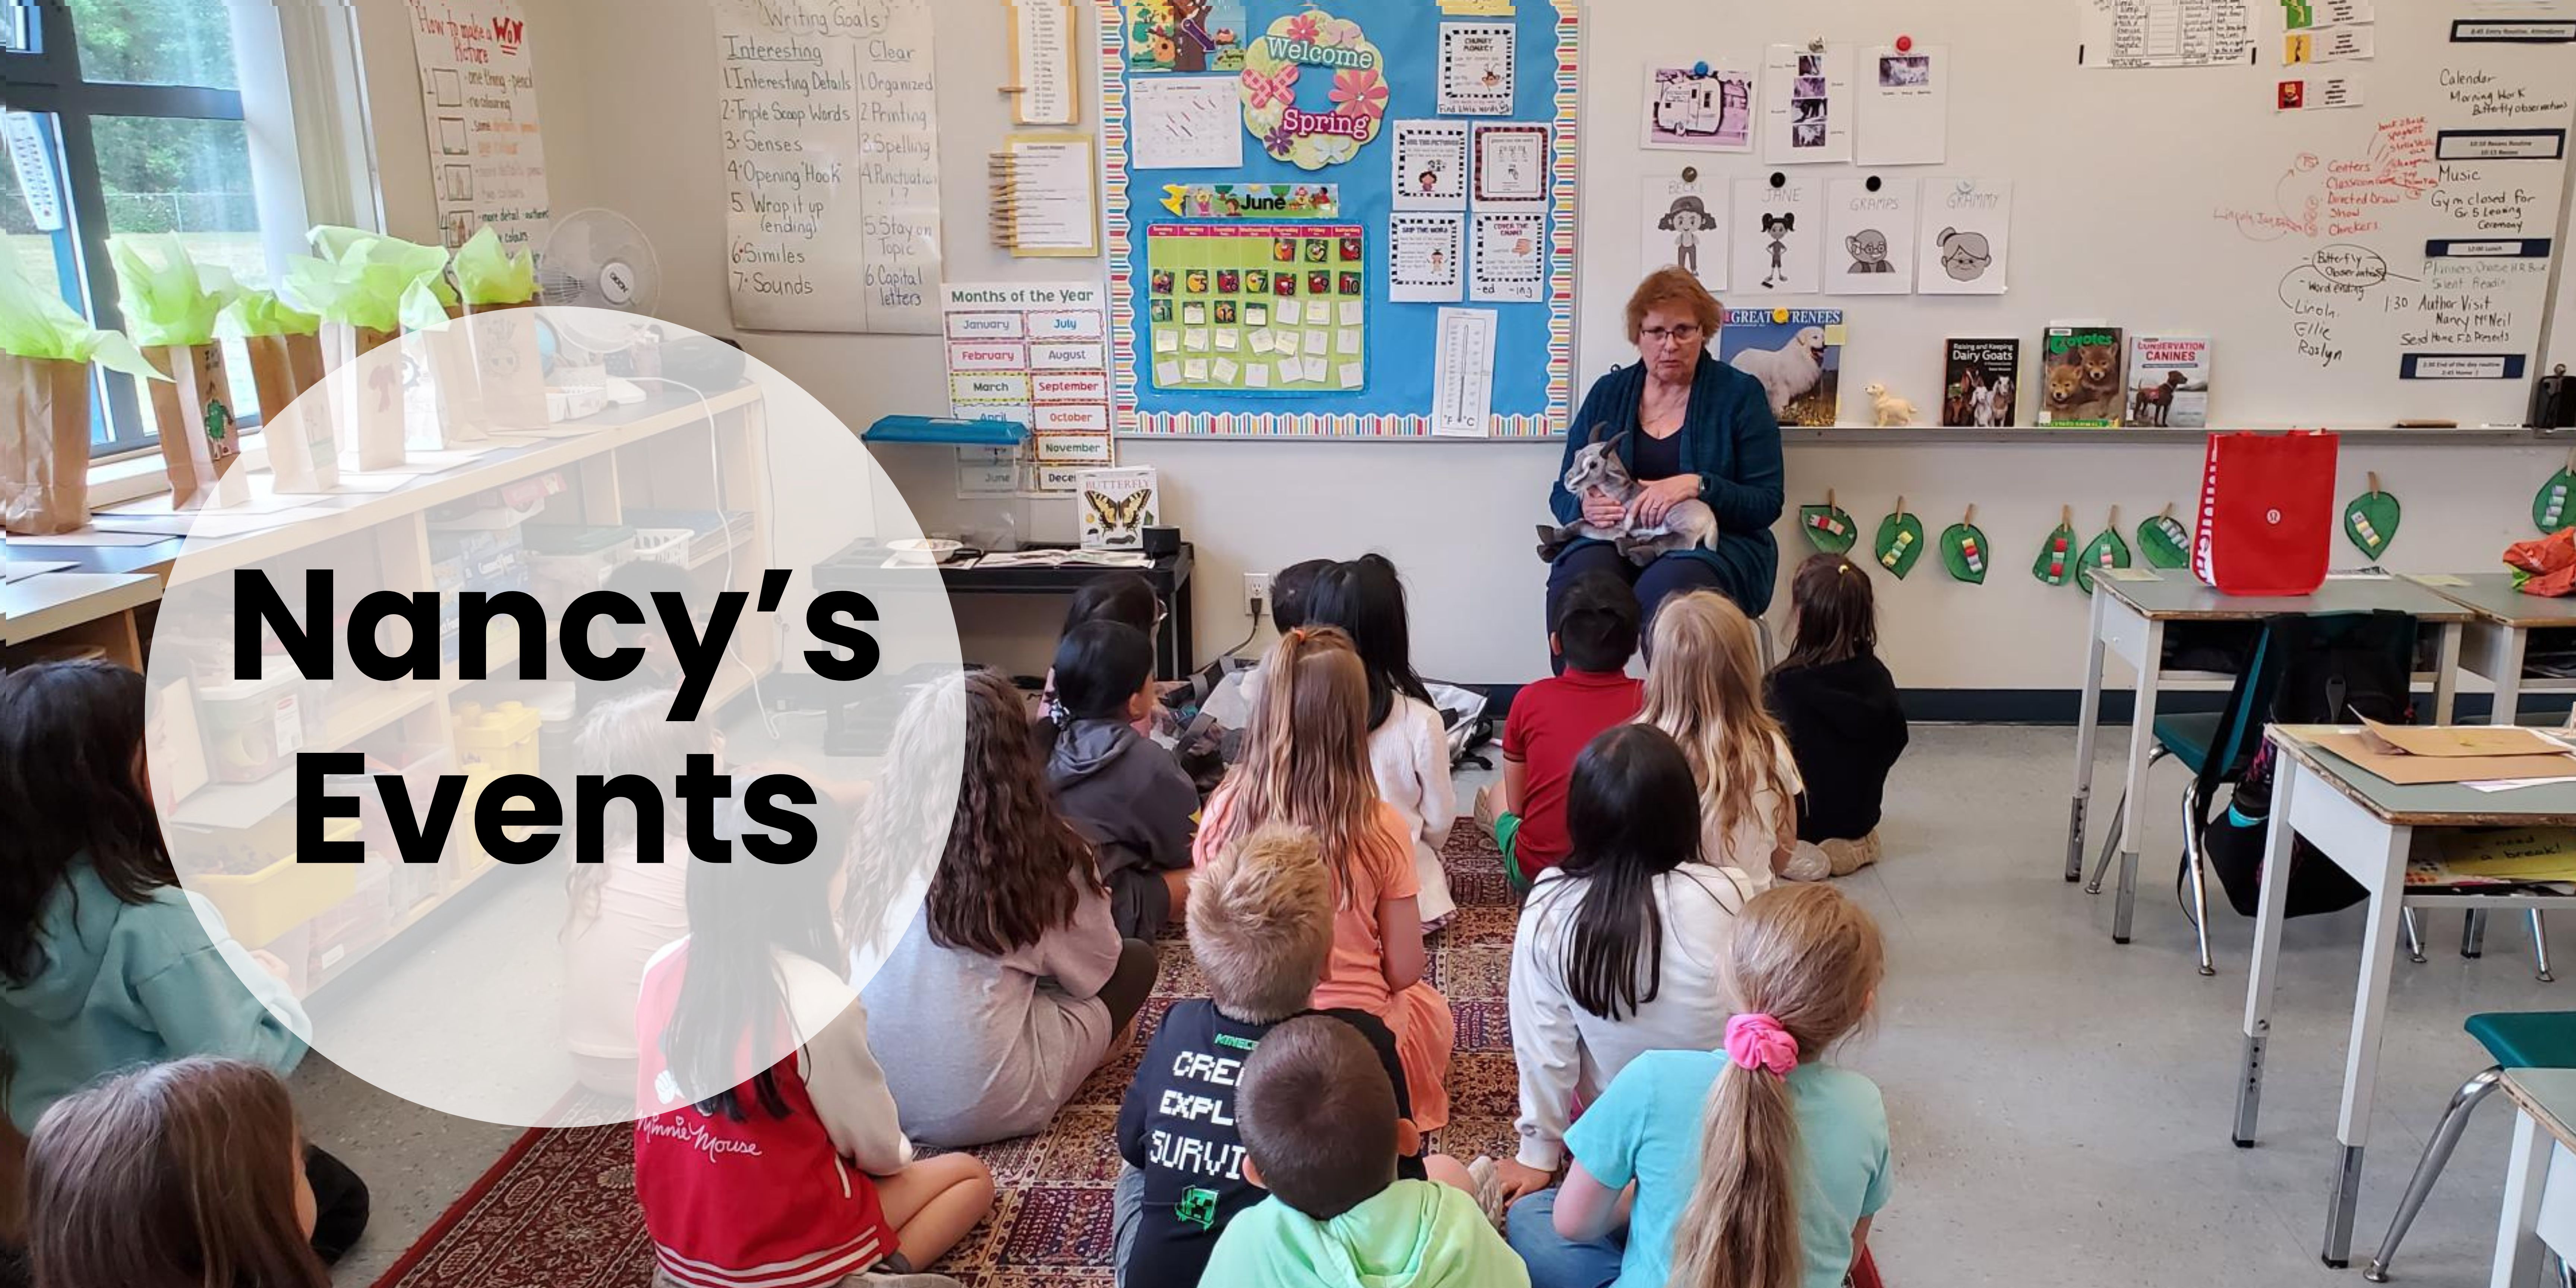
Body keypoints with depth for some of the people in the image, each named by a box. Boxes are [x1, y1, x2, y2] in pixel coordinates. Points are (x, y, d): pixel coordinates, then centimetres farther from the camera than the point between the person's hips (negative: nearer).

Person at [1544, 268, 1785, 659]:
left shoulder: (1740, 394, 5)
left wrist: (1699, 487, -20)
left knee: (1665, 589, -37)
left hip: (1714, 545, -2)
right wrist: (1586, 506, -12)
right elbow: (1562, 495, 13)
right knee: (1574, 583, -32)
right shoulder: (1607, 393, 13)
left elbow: (1766, 503, -1)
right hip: (1616, 542, 2)